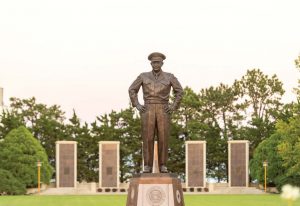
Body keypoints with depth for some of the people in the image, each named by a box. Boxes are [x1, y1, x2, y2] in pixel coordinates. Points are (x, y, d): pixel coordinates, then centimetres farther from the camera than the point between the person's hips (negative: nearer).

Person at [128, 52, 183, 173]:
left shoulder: (169, 77, 3)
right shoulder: (144, 76, 4)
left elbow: (179, 91, 7)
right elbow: (132, 90, 9)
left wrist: (174, 106, -4)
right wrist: (137, 105, -2)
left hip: (163, 111, 0)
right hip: (148, 110, 0)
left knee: (163, 138, -3)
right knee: (148, 138, -4)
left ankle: (162, 166, 6)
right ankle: (147, 166, 2)